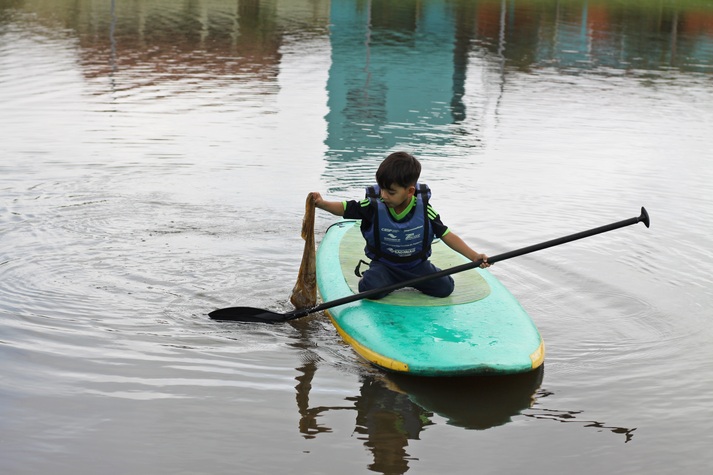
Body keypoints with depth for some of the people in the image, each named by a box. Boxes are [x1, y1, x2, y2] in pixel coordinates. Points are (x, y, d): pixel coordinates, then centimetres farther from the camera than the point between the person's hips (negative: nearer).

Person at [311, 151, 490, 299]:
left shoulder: (424, 211, -15)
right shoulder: (374, 206, -16)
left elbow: (447, 235, -10)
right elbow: (345, 208, -9)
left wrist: (474, 256, -18)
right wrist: (322, 204, -30)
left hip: (417, 264, 2)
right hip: (384, 264, -2)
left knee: (445, 288, -12)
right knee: (372, 289, -30)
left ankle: (411, 280, 16)